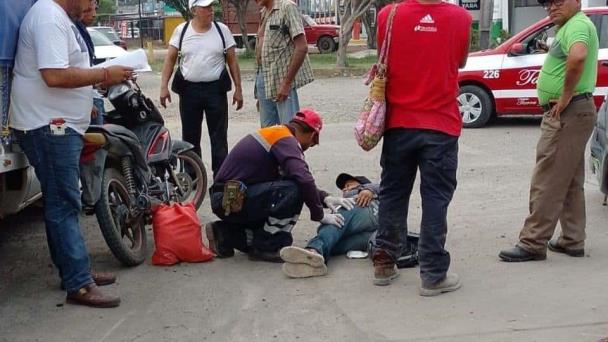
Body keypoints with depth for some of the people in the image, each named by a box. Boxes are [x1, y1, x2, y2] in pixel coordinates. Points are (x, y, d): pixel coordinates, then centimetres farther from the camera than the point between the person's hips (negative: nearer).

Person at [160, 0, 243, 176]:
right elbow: (170, 59, 3)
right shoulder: (181, 30, 1)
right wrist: (164, 86, -6)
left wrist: (238, 89, 0)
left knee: (219, 137, 1)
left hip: (215, 89, -1)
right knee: (190, 137, 9)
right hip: (189, 90, 1)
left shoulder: (222, 30, 1)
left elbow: (232, 61, 4)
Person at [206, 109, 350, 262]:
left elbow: (301, 178, 23)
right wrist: (320, 215, -12)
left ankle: (225, 234, 15)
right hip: (233, 200, -10)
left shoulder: (275, 132, 16)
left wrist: (325, 198, 12)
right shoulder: (286, 140, -13)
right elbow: (304, 180, -25)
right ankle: (264, 247, -10)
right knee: (293, 191, -23)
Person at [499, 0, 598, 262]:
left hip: (567, 114, -11)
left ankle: (532, 244, -5)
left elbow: (577, 57, -37)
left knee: (547, 182, -8)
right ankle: (572, 241, 20)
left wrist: (565, 97, -26)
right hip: (568, 115, 11)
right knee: (569, 182, 14)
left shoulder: (577, 25, -15)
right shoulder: (569, 27, 18)